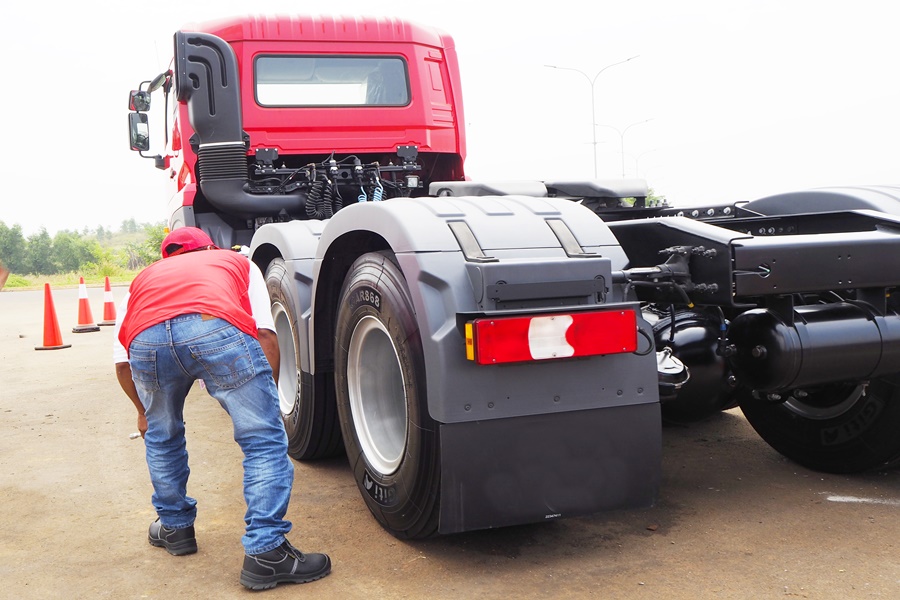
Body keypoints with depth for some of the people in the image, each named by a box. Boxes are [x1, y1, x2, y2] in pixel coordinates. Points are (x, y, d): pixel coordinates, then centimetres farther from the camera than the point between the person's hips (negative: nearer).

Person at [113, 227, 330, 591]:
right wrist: (269, 397, 29)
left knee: (162, 438, 29)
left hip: (147, 340, 3)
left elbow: (123, 362, 33)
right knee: (264, 441, 9)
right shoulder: (238, 262, 36)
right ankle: (265, 553, 6)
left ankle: (174, 528, 43)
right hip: (218, 328, -3)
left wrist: (143, 411, 50)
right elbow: (266, 335, 20)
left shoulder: (143, 279, 41)